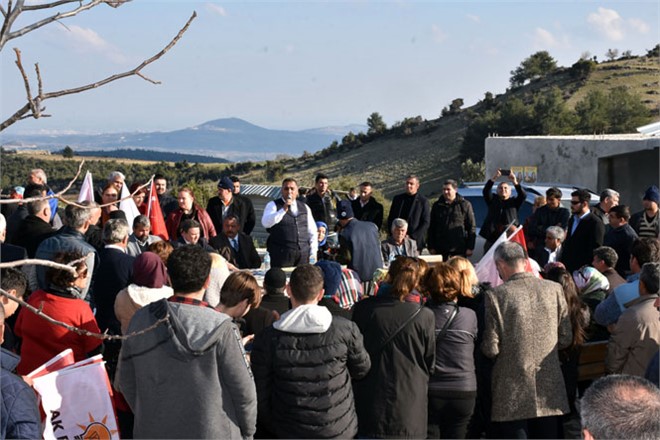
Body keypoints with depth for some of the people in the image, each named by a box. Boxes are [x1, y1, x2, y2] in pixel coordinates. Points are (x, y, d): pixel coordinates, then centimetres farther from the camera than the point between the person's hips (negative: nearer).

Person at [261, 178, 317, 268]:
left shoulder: (305, 207, 16)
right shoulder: (273, 205, 4)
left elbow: (312, 232, 17)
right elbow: (266, 223, -14)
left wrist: (313, 253, 9)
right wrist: (283, 210, -19)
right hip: (281, 255, -3)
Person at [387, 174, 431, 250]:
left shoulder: (423, 201, 2)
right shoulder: (397, 198, 14)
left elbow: (426, 223, -2)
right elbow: (390, 218, 17)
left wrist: (412, 236, -10)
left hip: (414, 241, -3)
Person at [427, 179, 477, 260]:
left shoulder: (465, 205, 2)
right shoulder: (437, 205, 10)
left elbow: (472, 227, 1)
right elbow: (431, 228, 12)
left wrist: (470, 247, -5)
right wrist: (431, 247, 5)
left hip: (459, 249, -3)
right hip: (440, 249, 3)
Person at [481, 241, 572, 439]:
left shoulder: (495, 296, -12)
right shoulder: (554, 289, -1)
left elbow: (491, 349, -11)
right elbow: (565, 339, 4)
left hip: (512, 396, -4)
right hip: (550, 394, 4)